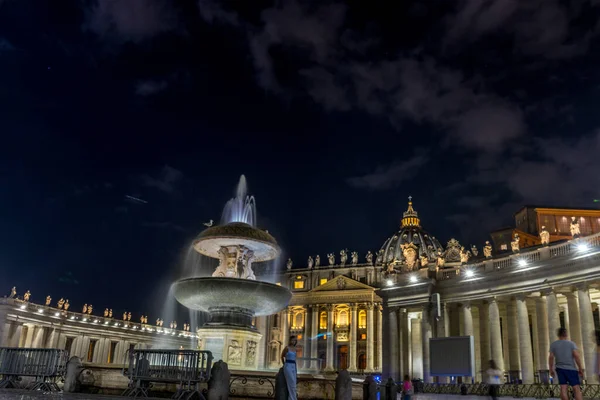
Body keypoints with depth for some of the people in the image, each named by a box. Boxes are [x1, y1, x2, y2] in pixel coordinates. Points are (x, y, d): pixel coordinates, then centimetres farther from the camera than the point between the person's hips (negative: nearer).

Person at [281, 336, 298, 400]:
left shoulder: (294, 348, 14)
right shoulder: (287, 347, -8)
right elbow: (282, 356, 6)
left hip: (293, 367, 8)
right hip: (288, 367, -8)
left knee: (292, 385, 5)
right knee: (292, 384, -12)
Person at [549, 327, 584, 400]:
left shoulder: (553, 344, 3)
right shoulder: (571, 343, -3)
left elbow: (551, 357, -1)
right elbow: (577, 355, -14)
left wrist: (551, 369, 7)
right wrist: (580, 368, -8)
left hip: (560, 368, 2)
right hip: (571, 368, -2)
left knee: (563, 388, -1)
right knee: (576, 388, -3)